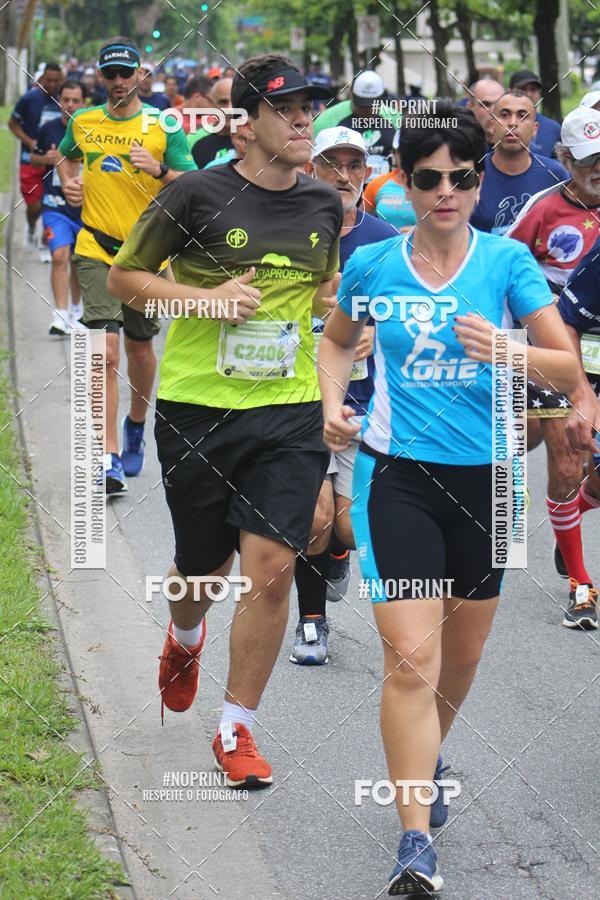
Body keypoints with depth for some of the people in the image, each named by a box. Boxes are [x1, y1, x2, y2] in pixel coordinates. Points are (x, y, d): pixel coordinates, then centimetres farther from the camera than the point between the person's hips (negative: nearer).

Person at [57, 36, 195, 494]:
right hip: (97, 249, 0)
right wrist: (69, 182, 7)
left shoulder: (164, 127, -4)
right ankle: (110, 458, -16)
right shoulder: (83, 122, 5)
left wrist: (159, 169, -24)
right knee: (106, 352, -13)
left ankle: (136, 427, 43)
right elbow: (67, 157, 27)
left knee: (139, 347, 15)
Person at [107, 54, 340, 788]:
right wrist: (207, 296, -15)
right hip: (197, 409, -2)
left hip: (289, 410, 2)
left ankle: (236, 732, 5)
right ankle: (184, 638, 50)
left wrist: (336, 299, 2)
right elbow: (122, 277, -1)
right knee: (203, 568, 11)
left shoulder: (324, 204, 6)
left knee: (271, 568, -9)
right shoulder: (196, 196, -9)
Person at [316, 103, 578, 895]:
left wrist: (503, 350, -24)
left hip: (484, 474, 2)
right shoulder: (373, 264, 0)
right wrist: (332, 405, 2)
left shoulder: (507, 260, -3)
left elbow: (568, 367, -6)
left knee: (461, 654, 17)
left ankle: (429, 756, 48)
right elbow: (338, 339, 20)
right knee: (411, 657, -14)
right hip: (398, 474, -1)